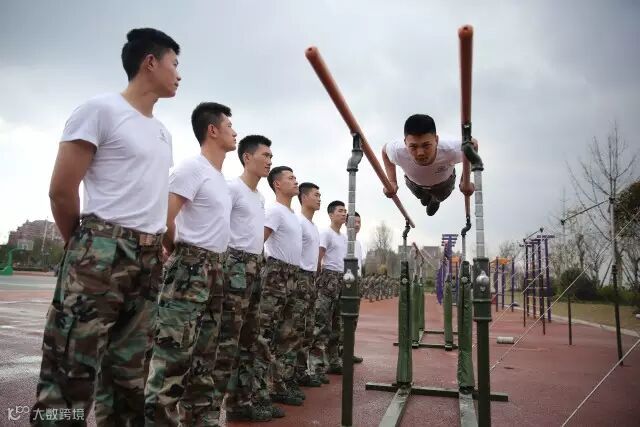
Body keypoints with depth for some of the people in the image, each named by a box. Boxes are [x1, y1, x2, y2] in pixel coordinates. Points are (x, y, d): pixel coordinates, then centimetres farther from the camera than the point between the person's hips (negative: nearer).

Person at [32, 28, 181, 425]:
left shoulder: (164, 133, 19)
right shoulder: (101, 109, -4)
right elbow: (62, 190, -6)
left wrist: (158, 247, 16)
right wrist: (85, 246, 5)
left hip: (149, 261, 7)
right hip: (103, 254, -7)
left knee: (130, 374, 11)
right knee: (71, 372, -4)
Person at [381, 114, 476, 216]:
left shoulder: (451, 151, -49)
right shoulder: (398, 153, -46)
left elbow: (474, 144, -26)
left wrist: (465, 181, -30)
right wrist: (392, 182, -28)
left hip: (444, 182, 0)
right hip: (414, 182, 1)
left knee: (439, 198, 36)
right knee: (422, 196, 38)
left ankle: (435, 200, 73)